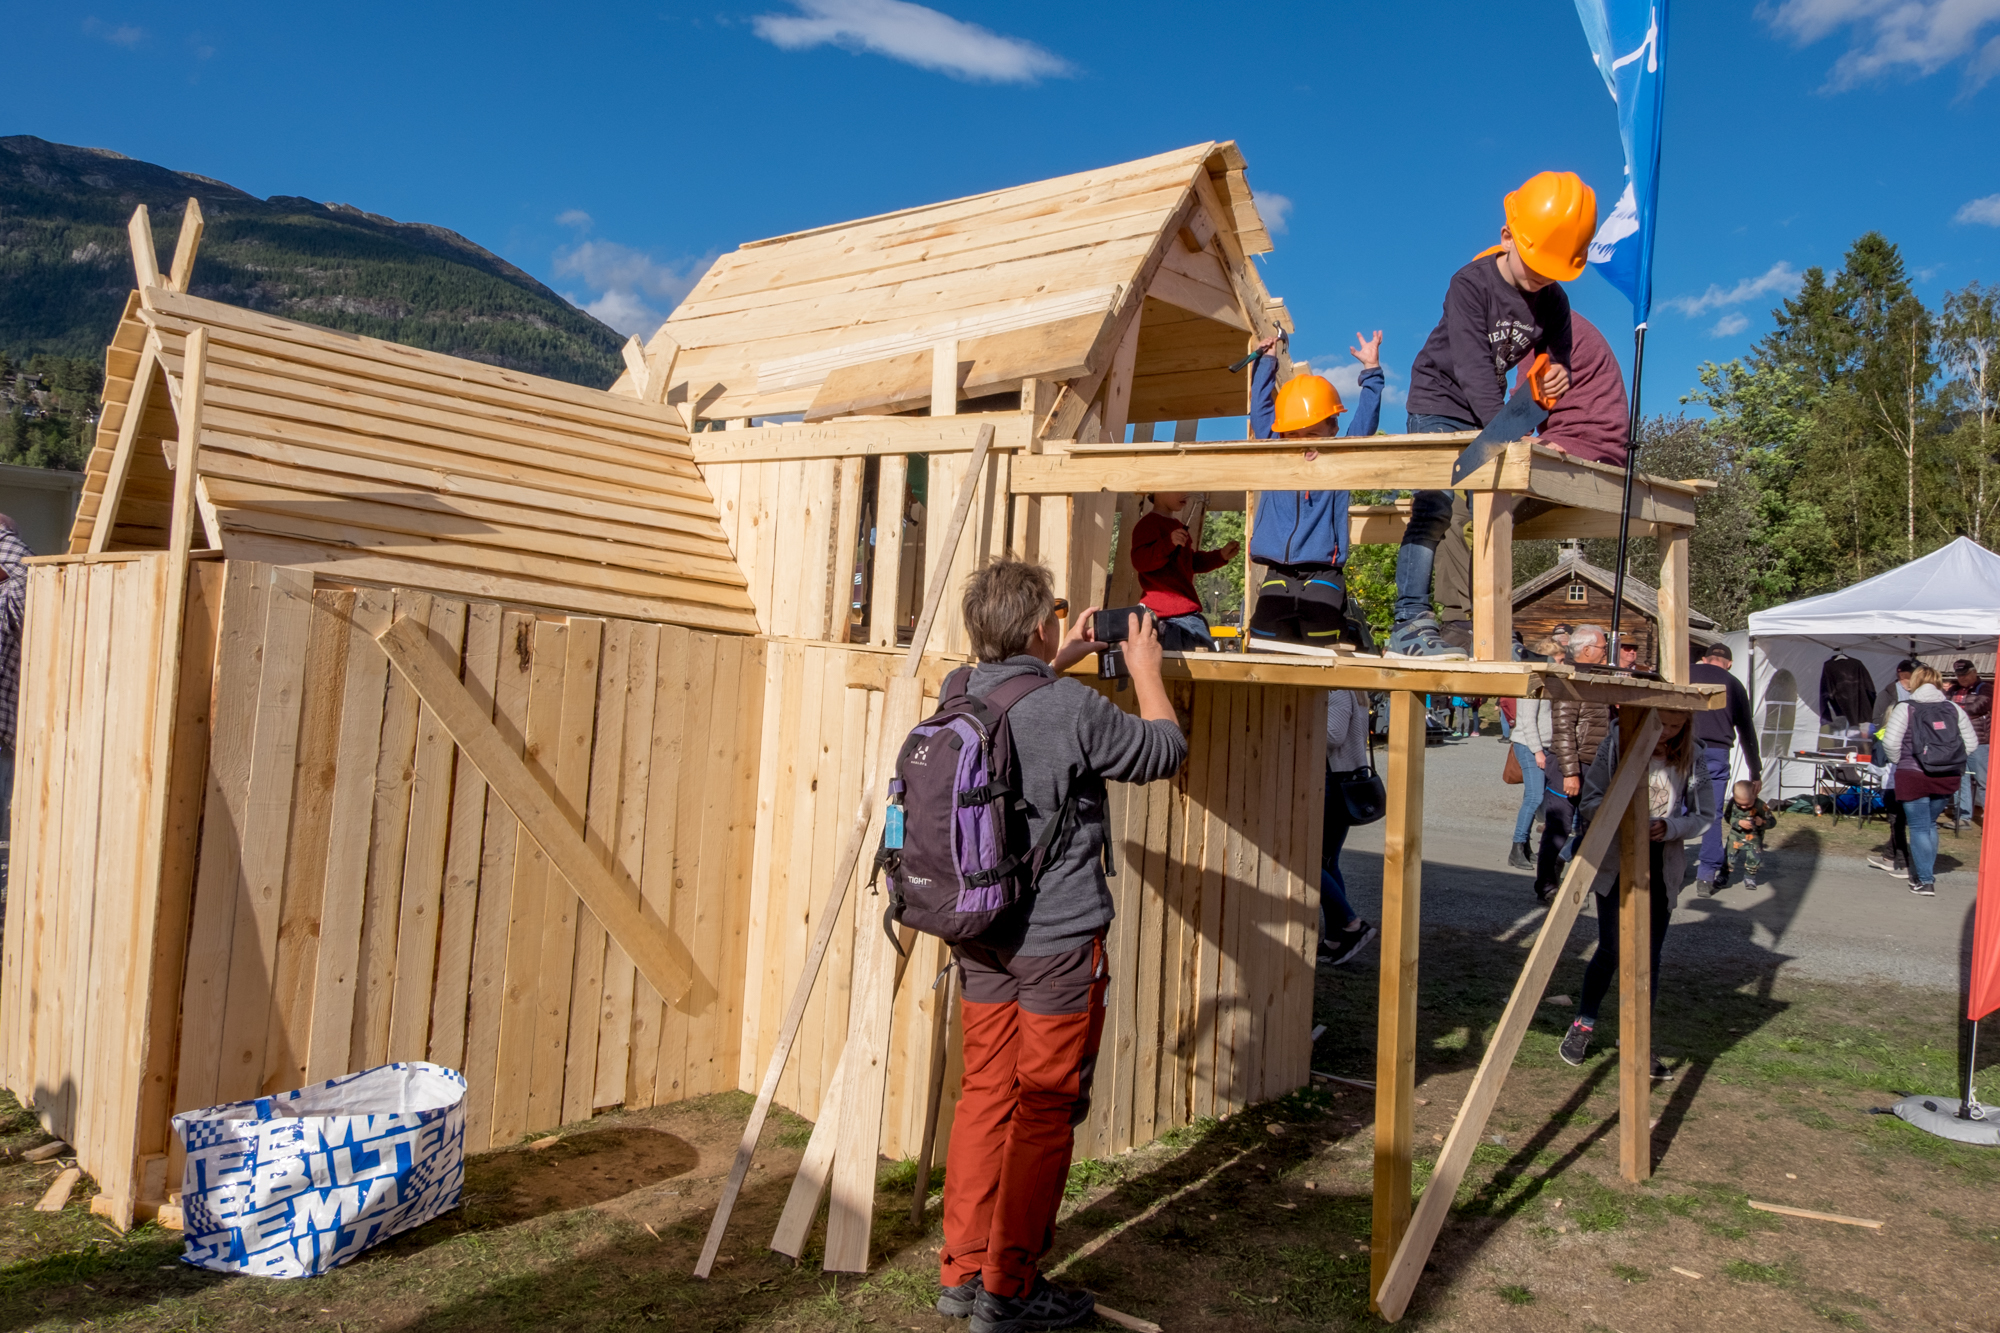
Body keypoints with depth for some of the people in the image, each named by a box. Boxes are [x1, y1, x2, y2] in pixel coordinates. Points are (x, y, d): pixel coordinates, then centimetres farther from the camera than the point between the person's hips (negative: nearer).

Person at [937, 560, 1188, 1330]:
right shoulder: (1074, 709, -20)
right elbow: (1166, 749, -3)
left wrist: (1059, 666, 27)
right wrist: (1145, 671, 10)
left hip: (980, 938, 7)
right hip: (1058, 940, -7)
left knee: (986, 1095, 16)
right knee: (1045, 1113, 6)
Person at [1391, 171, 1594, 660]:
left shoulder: (1553, 303, -2)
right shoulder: (1471, 284, -20)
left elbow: (1557, 357, 8)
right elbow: (1473, 366, -29)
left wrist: (1556, 376, -19)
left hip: (1489, 413, 6)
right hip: (1440, 403, -6)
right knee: (1439, 506, -19)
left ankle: (1464, 625, 0)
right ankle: (1411, 622, -21)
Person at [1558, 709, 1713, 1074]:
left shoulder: (1690, 758, 0)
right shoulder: (1618, 744, -6)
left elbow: (1704, 814, 3)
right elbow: (1589, 800, -7)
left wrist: (1669, 827, -16)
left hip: (1663, 868, 2)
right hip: (1616, 861, -2)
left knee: (1649, 956, 5)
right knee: (1611, 948, -5)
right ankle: (1582, 1026, 17)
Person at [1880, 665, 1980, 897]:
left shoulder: (1905, 708, -8)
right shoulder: (1954, 709, 4)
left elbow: (1890, 742, -15)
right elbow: (1971, 743, 5)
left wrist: (1900, 761, 2)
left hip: (1913, 776, -4)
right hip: (1946, 778, 4)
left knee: (1919, 827, 2)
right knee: (1930, 824, 21)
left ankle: (1925, 881, -2)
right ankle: (1926, 873, 27)